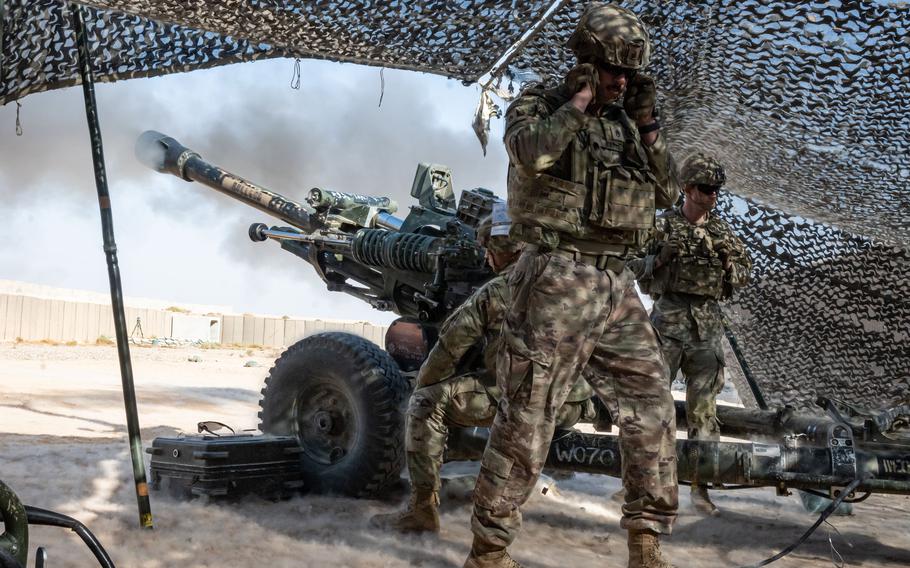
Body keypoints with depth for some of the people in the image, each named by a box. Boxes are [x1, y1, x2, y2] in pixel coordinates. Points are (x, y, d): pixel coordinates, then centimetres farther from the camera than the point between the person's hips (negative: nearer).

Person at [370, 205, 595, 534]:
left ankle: (423, 510, -5)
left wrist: (422, 387, 14)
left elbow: (447, 350, -3)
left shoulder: (494, 293, -6)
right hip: (576, 404, 8)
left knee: (426, 403, -3)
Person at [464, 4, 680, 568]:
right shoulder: (538, 105, 0)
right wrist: (578, 102, -12)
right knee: (528, 419, -4)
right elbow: (531, 153, -23)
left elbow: (667, 192, 13)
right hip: (558, 282, -6)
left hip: (618, 287, 7)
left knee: (653, 409, 6)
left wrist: (647, 124, 4)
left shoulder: (624, 123, 16)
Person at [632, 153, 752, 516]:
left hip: (708, 324, 3)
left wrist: (727, 257, -5)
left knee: (704, 403, 3)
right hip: (669, 318, -3)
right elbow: (643, 277, -1)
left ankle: (700, 483, 8)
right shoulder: (663, 226, 1)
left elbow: (743, 276, 13)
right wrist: (662, 257, -18)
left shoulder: (722, 231, 12)